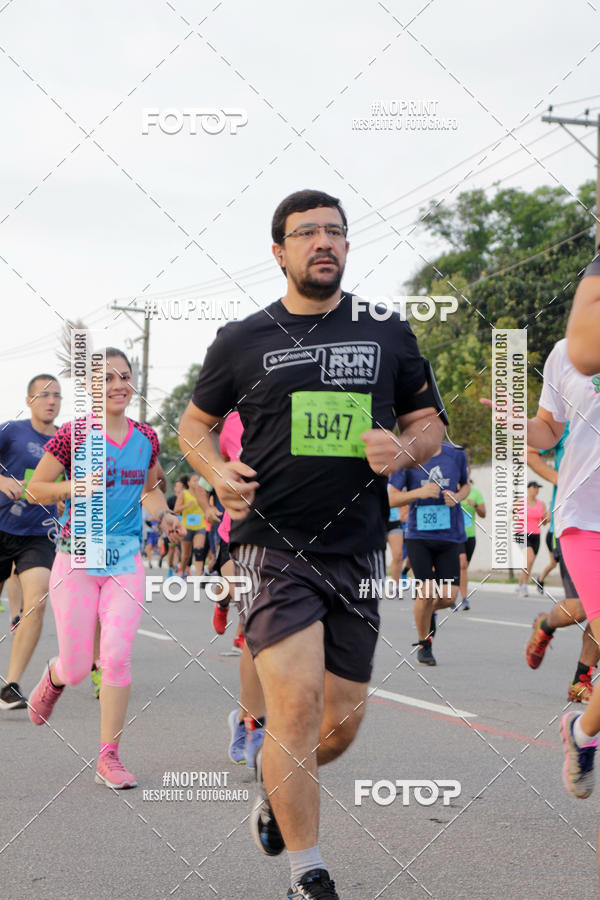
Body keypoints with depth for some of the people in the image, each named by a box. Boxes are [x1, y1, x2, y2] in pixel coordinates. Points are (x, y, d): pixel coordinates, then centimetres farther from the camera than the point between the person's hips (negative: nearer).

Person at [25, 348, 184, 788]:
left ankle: (109, 757, 0)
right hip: (77, 559, -2)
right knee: (77, 668, 2)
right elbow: (35, 490, -1)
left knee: (117, 656, -10)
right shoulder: (73, 435, -7)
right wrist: (74, 487, -19)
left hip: (126, 559, 2)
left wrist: (163, 514, 3)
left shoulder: (146, 438, 6)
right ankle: (54, 677, 41)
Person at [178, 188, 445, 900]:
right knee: (297, 702, -16)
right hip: (273, 545, -3)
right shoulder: (242, 341, 5)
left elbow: (429, 422, 15)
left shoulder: (388, 334, 10)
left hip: (357, 552, 3)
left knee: (343, 720, 8)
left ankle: (272, 784, 41)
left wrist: (405, 448, -8)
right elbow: (194, 423, 17)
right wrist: (218, 471, -4)